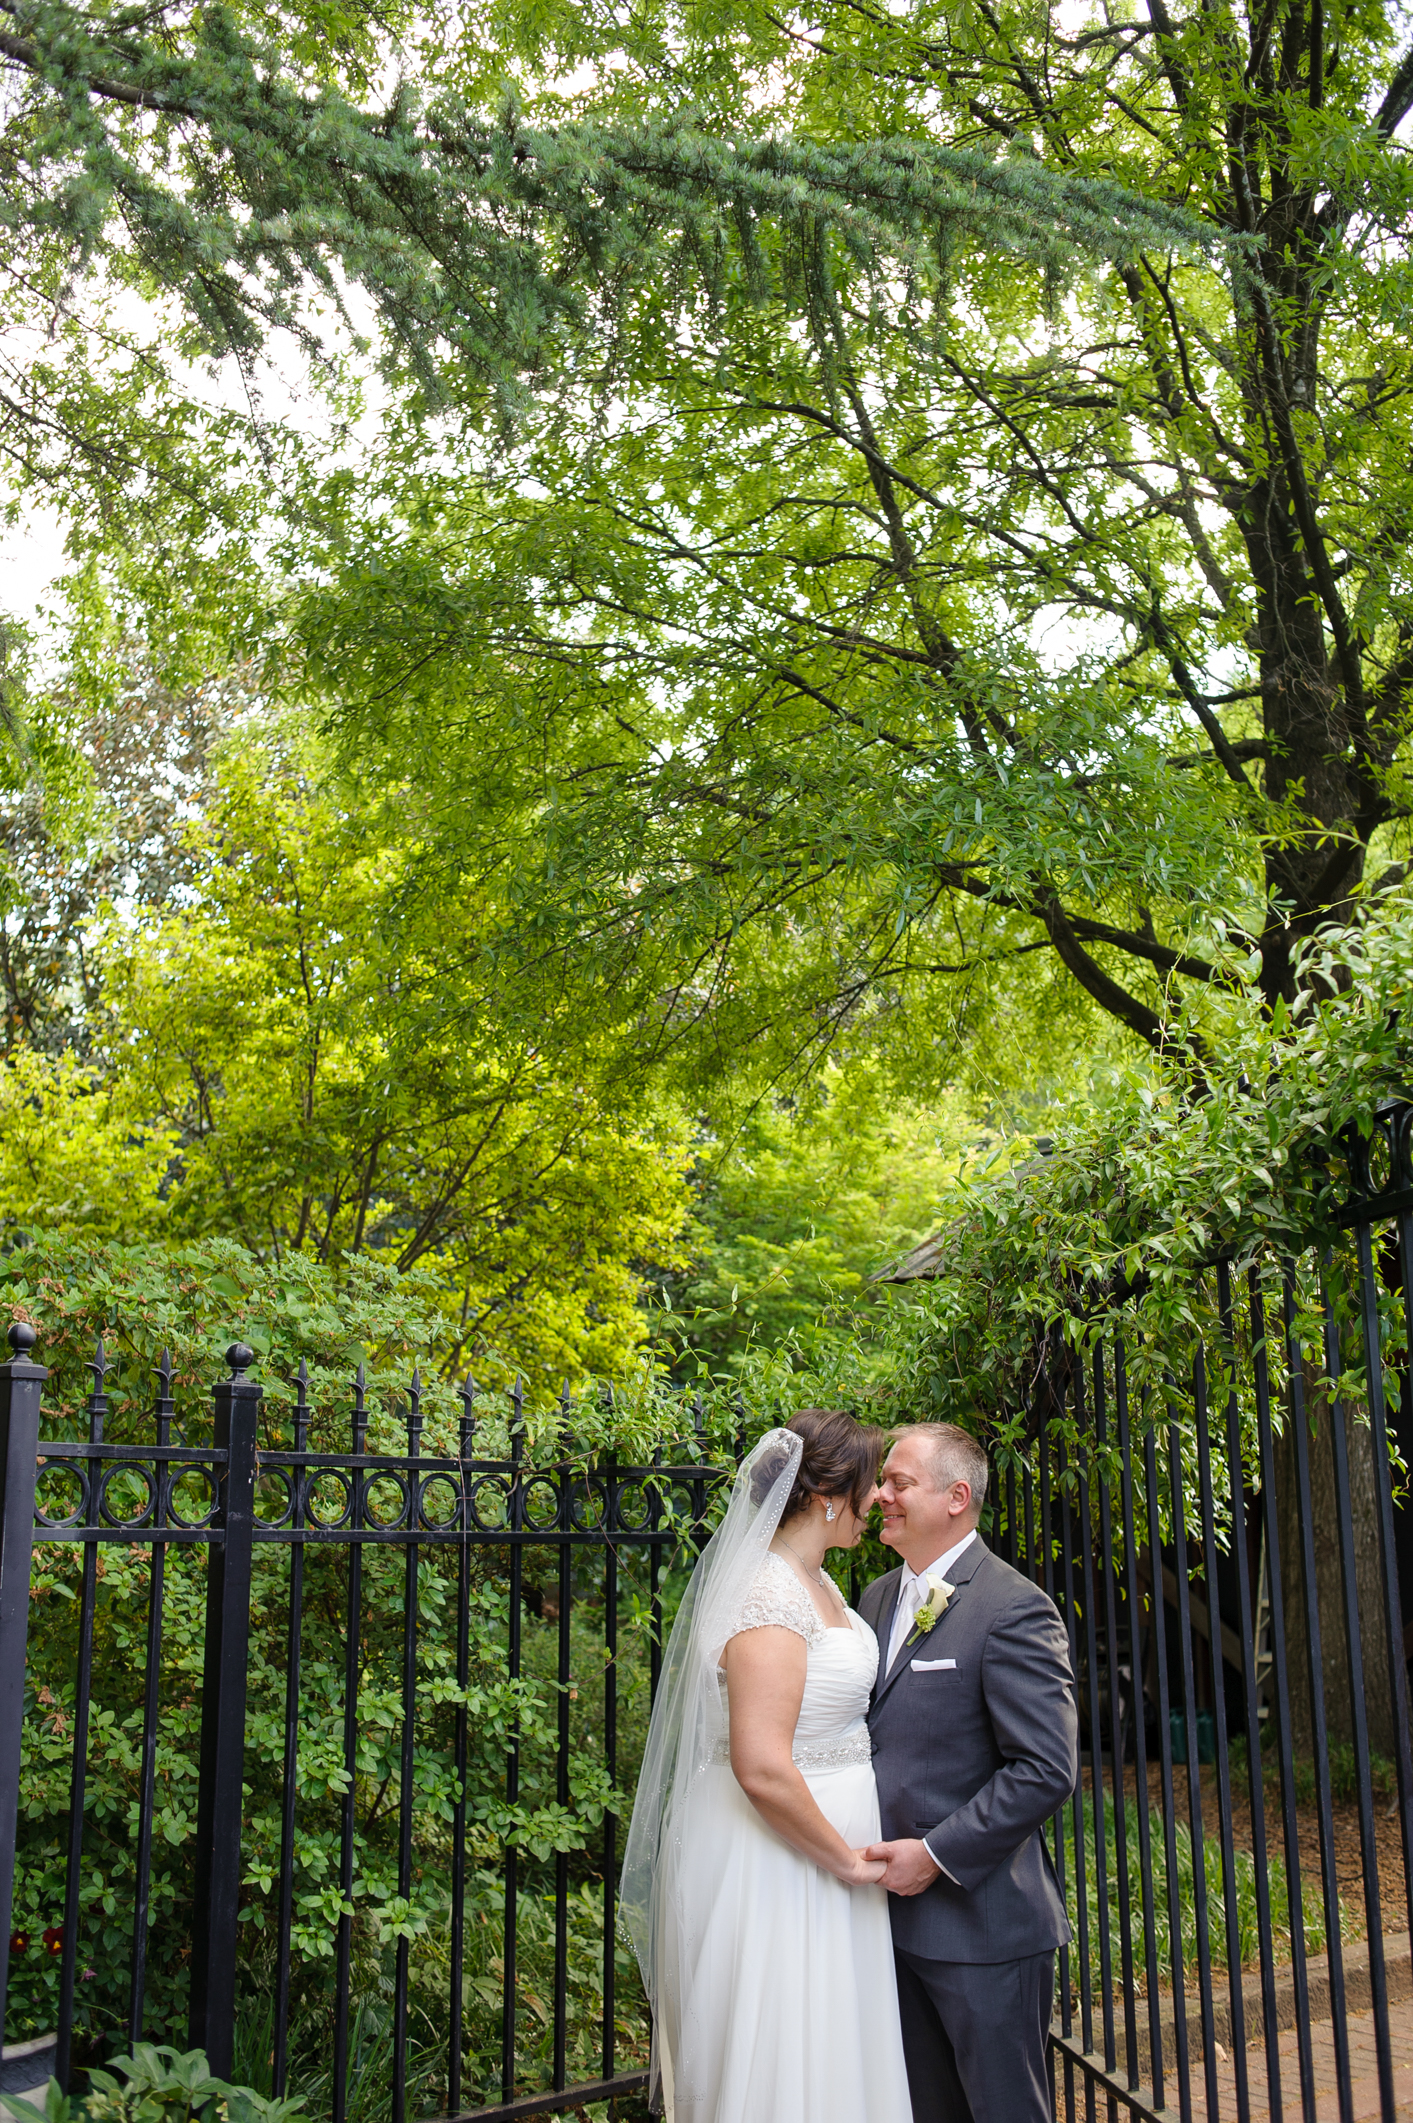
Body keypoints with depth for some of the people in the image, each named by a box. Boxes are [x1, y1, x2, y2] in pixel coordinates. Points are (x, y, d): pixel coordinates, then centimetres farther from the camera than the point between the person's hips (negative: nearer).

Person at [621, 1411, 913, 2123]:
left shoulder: (815, 1583, 8)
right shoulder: (771, 1599, -23)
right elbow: (762, 1770, -29)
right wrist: (848, 1861, -17)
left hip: (819, 1853, 10)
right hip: (773, 1868, -10)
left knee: (829, 2056, 18)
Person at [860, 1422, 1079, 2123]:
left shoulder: (1013, 1610, -15)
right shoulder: (876, 1599, 9)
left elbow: (1046, 1769, -20)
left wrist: (937, 1854, -19)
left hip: (981, 1919, -7)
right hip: (895, 1911, 7)